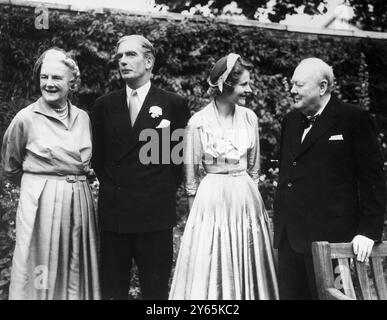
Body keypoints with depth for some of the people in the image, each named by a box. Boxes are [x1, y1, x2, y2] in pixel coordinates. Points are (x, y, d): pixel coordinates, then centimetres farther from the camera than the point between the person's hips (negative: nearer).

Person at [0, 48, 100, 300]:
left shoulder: (83, 117, 5)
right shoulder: (26, 118, -6)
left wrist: (73, 181, 11)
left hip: (80, 204, 4)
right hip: (41, 204, -4)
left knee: (77, 275, 12)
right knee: (42, 277, 5)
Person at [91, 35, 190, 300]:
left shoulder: (174, 104, 0)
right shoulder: (105, 105, 8)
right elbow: (98, 156, 15)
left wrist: (166, 190, 3)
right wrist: (113, 186, 8)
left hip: (155, 212, -2)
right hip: (113, 211, 3)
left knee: (156, 289, 7)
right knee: (112, 289, 11)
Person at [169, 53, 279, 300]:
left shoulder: (250, 118, 2)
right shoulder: (199, 122, -10)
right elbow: (191, 176, -3)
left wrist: (247, 192, 15)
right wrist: (197, 212, 0)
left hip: (246, 198, 4)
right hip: (213, 199, -4)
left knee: (248, 270, 12)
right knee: (211, 271, 4)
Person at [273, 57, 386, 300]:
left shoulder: (354, 119, -5)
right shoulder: (290, 121, 15)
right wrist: (280, 223, 16)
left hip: (329, 236, -6)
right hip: (289, 237, 6)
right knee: (290, 294, 11)